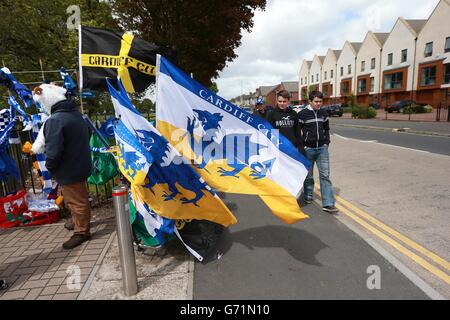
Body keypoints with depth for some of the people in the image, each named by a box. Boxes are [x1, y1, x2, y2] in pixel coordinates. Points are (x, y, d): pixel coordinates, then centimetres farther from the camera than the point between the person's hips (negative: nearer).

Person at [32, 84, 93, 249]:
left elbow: (53, 151, -27)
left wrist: (49, 166, -7)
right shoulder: (77, 114, 3)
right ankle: (81, 223, 42)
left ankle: (81, 231, 21)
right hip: (81, 166, 9)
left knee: (75, 202, 6)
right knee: (80, 199, 24)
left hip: (68, 171, -9)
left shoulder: (54, 121, -25)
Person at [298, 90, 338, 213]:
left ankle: (328, 204, -1)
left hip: (322, 148, 3)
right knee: (308, 175, 10)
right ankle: (308, 196, 31)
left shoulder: (323, 114, 8)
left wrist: (327, 142, 10)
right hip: (308, 148, -3)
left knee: (325, 175, -2)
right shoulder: (303, 114, -6)